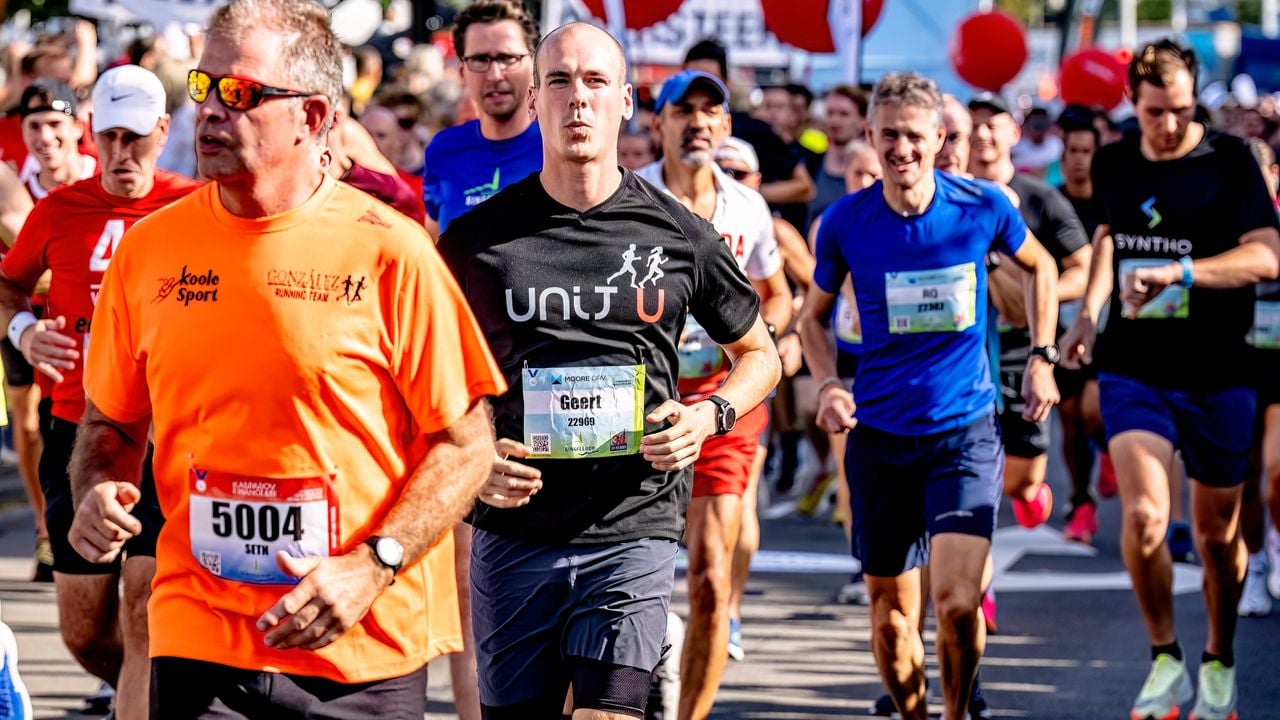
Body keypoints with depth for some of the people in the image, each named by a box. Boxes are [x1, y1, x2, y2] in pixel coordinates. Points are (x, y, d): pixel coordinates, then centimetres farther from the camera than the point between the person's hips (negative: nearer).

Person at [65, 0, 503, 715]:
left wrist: (370, 569, -15)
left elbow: (466, 442, -4)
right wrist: (98, 493, -5)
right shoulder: (149, 248, 5)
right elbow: (110, 423, 16)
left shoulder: (389, 249, -7)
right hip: (197, 642, 2)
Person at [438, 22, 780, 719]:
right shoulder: (478, 237, 3)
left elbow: (758, 354, 17)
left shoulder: (677, 235, 3)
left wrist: (709, 414, -3)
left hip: (632, 530, -1)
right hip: (512, 530, 1)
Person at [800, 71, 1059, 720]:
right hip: (879, 435, 1)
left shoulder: (983, 207, -6)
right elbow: (814, 315, 11)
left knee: (958, 604, -15)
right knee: (891, 616, 6)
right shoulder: (845, 221, -5)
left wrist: (1042, 359, 9)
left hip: (967, 429, -1)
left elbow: (1040, 267, 16)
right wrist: (828, 385, -6)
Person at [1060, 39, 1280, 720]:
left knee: (1217, 531, 8)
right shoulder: (1112, 164, 5)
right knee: (1143, 514, -17)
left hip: (1218, 374, -2)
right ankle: (1165, 656, 4)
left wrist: (1177, 272, -30)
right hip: (1133, 367, 2)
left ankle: (1219, 660, 32)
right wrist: (1089, 310, 15)